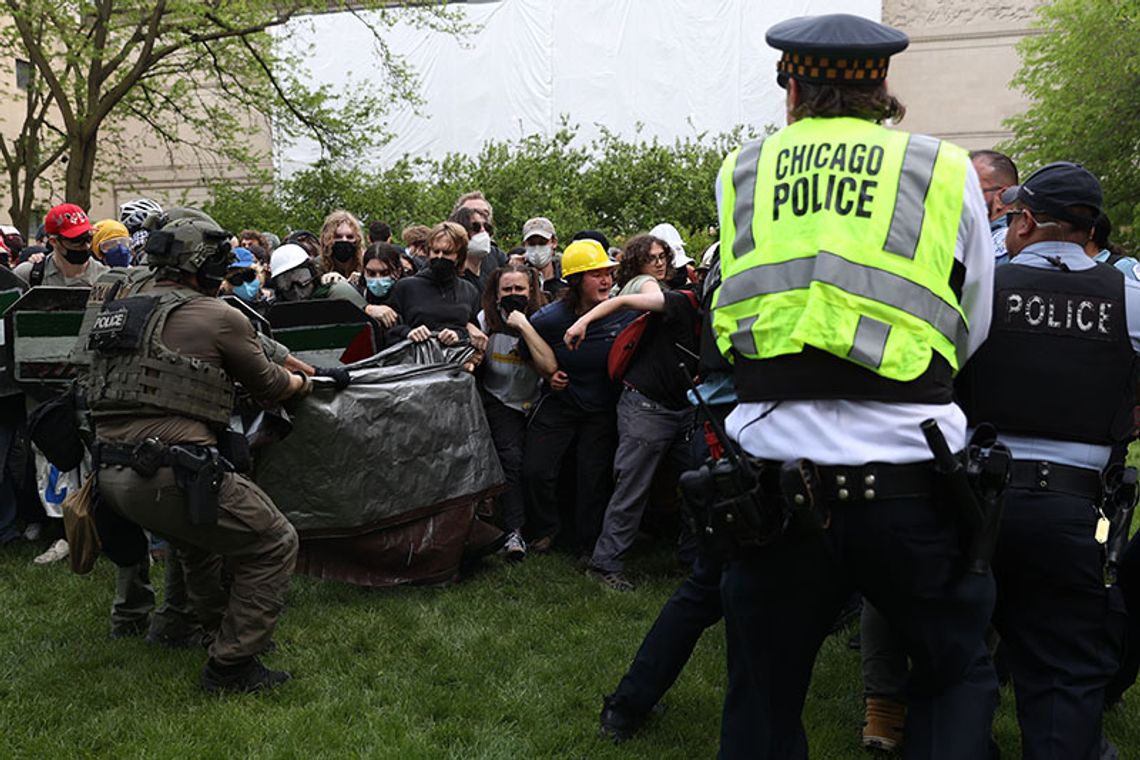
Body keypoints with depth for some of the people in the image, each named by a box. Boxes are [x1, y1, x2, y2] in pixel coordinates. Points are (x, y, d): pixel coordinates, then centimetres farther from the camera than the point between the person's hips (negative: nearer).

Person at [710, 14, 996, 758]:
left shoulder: (740, 171, 8)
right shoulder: (946, 169, 4)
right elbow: (970, 332, 12)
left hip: (774, 484, 1)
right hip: (908, 479, -1)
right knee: (958, 675, 21)